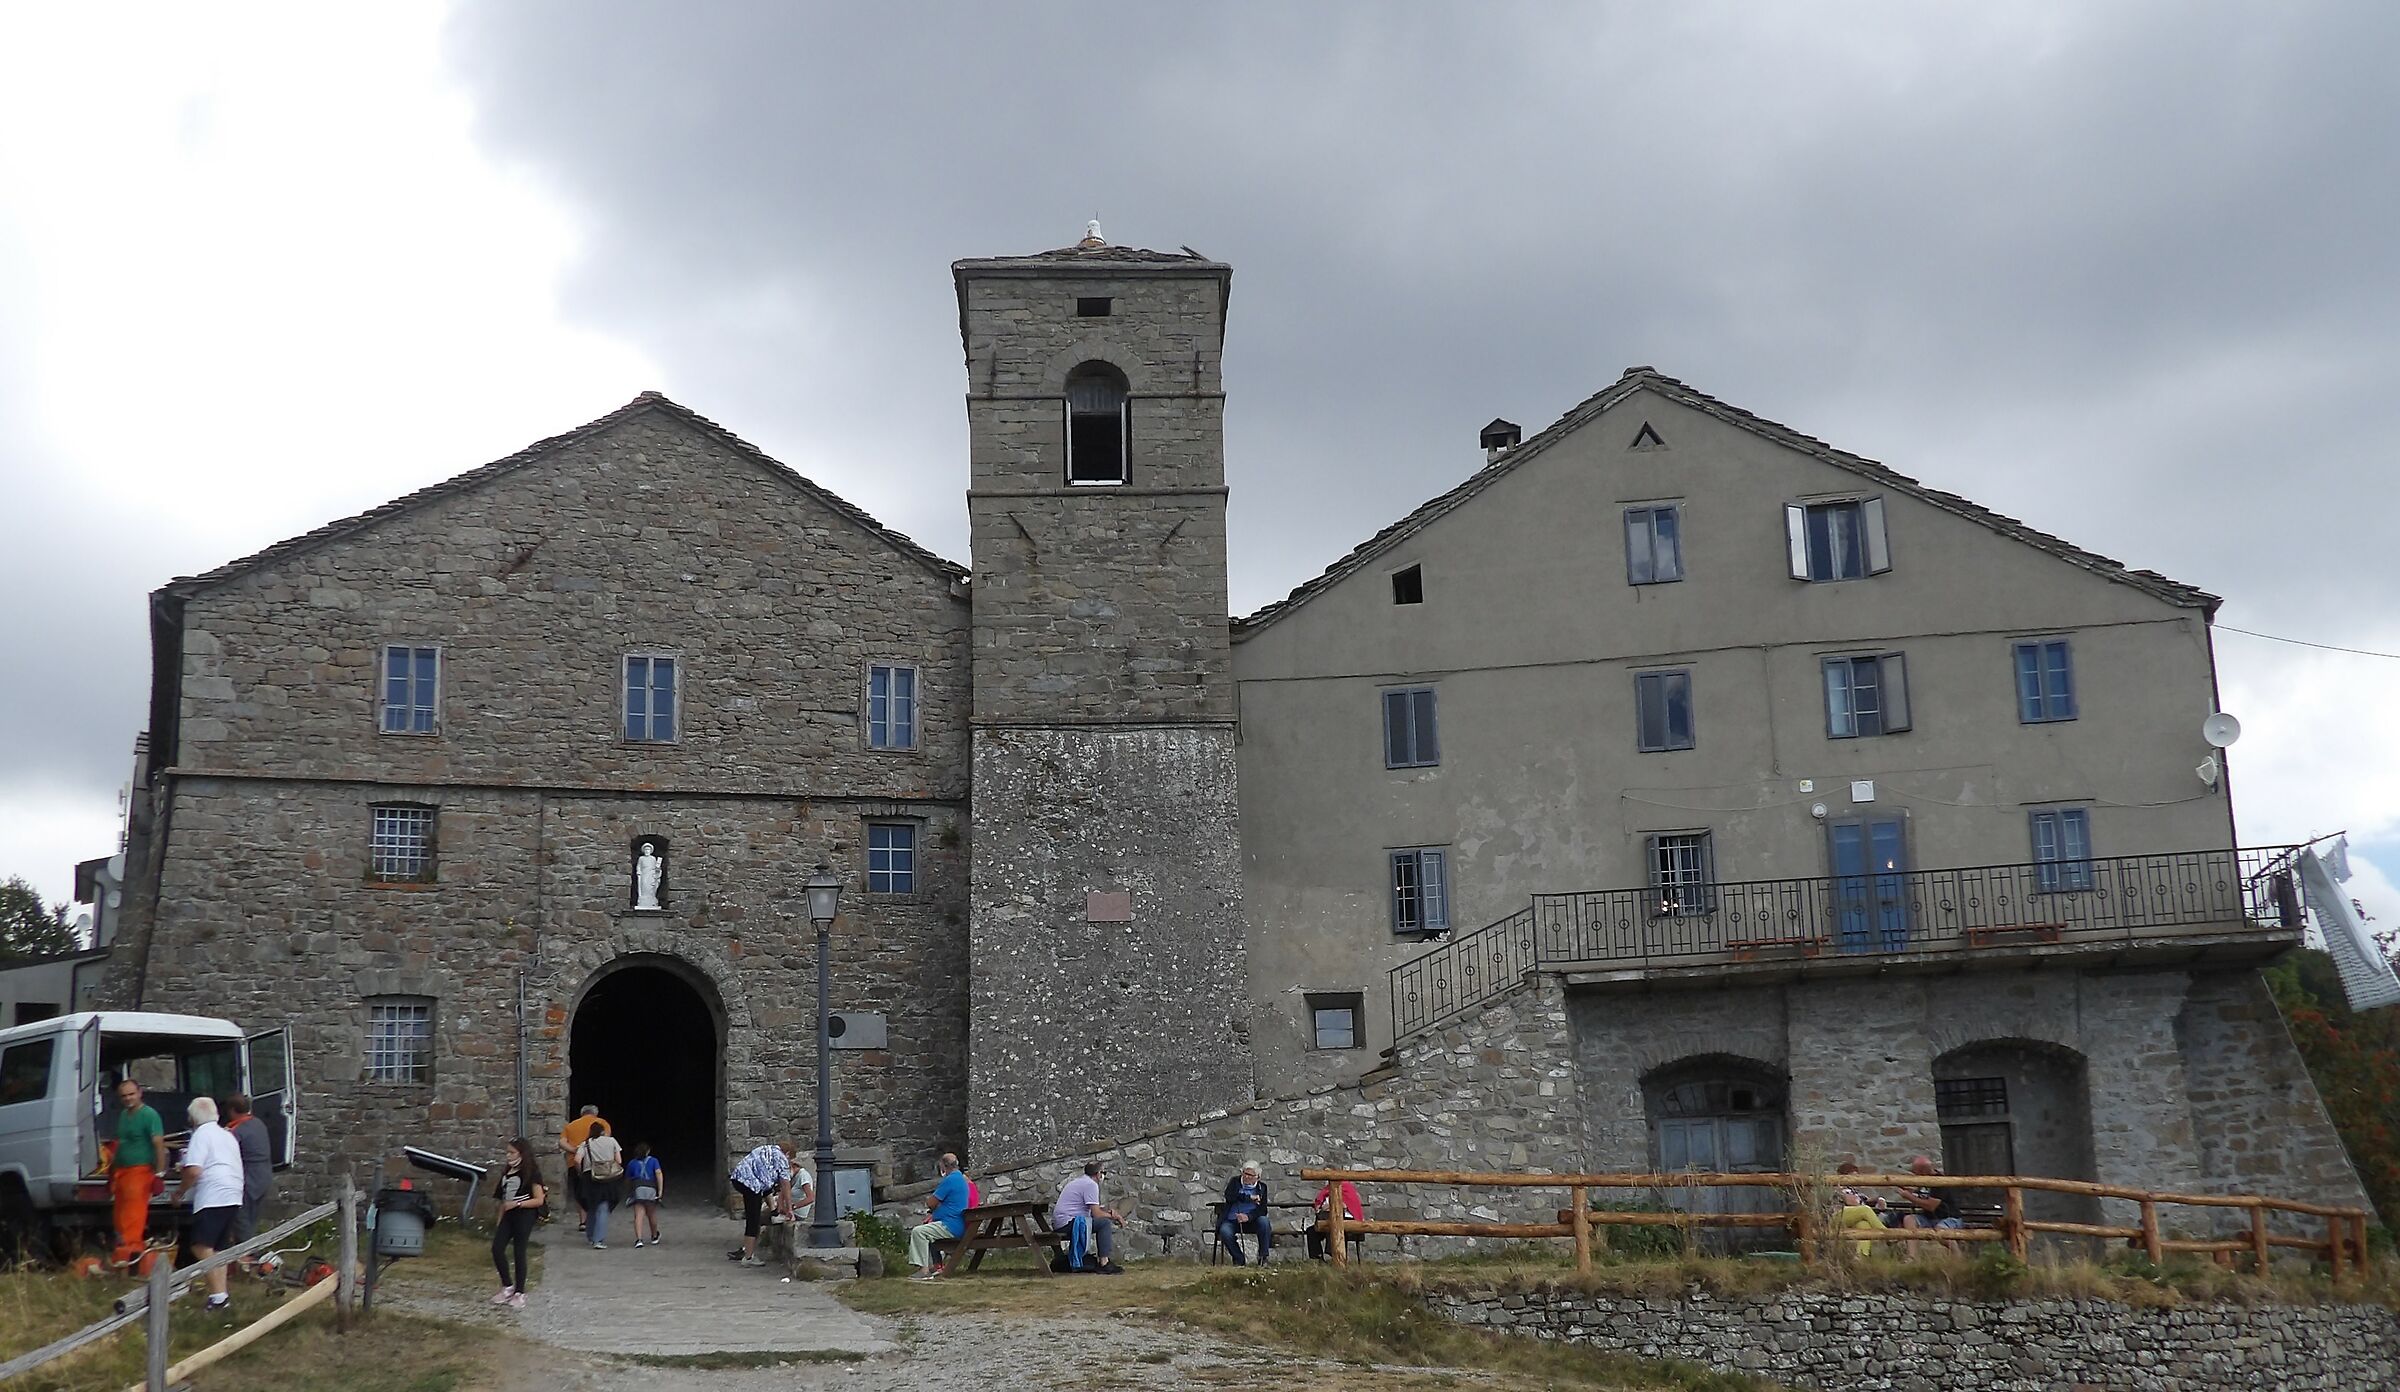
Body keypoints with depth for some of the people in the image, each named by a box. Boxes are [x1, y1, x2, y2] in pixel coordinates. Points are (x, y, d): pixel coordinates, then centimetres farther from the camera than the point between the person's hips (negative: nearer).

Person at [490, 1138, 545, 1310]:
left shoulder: (531, 1173, -9)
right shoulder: (507, 1172, 12)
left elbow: (539, 1200, -11)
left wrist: (516, 1204, -20)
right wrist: (499, 1220, 16)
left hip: (525, 1216, -7)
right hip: (509, 1216, 7)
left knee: (519, 1252, -3)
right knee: (497, 1249, -2)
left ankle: (519, 1293, 7)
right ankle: (507, 1287, 12)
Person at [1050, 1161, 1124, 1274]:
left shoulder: (1078, 1181, 21)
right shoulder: (1091, 1184, -9)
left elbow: (1093, 1209, 26)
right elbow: (1096, 1214, -13)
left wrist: (1108, 1212, 13)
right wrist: (1112, 1216, 3)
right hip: (1068, 1222, -10)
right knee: (1105, 1223, -12)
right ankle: (1104, 1264, -14)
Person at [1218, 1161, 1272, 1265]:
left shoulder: (1262, 1187, 7)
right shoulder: (1235, 1181, 6)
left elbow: (1263, 1210, -4)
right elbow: (1229, 1196, -15)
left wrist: (1248, 1217, -24)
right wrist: (1250, 1198, -15)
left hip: (1251, 1221, 1)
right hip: (1232, 1220, -1)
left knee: (1264, 1221, -31)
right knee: (1224, 1232, -33)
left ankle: (1263, 1258, -16)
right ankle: (1239, 1259, -7)